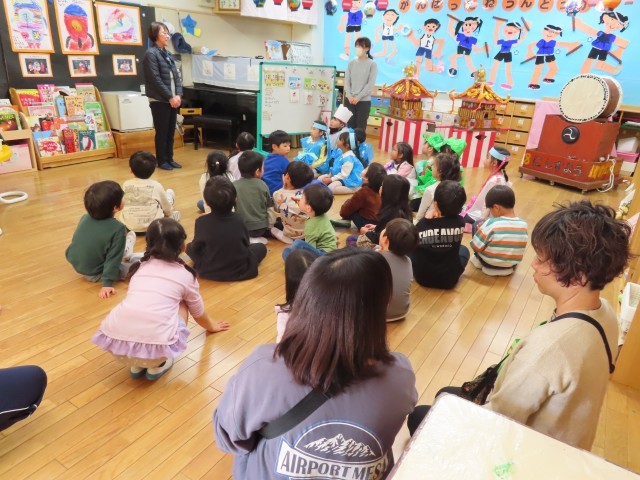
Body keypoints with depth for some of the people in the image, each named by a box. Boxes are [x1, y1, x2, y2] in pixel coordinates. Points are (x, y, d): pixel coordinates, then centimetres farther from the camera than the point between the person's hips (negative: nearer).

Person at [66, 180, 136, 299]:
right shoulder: (117, 228, -27)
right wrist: (107, 283, -22)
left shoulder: (85, 218, -9)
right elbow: (113, 259, -25)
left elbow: (75, 241, 9)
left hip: (77, 266, 7)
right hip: (95, 275, -7)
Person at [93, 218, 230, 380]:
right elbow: (198, 312, 32)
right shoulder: (185, 274, 14)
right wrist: (211, 326, 55)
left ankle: (137, 365, 24)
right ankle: (156, 365, 18)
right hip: (155, 347, -3)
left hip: (115, 339, 4)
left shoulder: (139, 267, 22)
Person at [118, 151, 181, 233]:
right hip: (150, 226, -3)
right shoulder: (156, 186, -8)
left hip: (128, 225, 3)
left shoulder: (126, 185, -2)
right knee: (170, 192, 18)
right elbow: (167, 208, 4)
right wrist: (170, 214, 30)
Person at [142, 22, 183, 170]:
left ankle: (169, 158, 21)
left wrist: (178, 95, -4)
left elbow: (177, 76, 10)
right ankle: (162, 161, 11)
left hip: (172, 100, 7)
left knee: (171, 131, 11)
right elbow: (156, 80, -15)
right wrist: (170, 97, -15)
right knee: (162, 132, 1)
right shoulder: (151, 53, -9)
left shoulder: (167, 54, 14)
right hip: (159, 100, -7)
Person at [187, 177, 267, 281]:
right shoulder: (238, 219, -14)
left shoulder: (201, 222, -19)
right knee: (261, 247, 22)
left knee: (189, 247, 20)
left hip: (209, 271, -3)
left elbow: (195, 248, -7)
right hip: (240, 270, 3)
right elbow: (246, 244, 0)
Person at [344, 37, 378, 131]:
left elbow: (370, 84, -8)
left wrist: (358, 97, -14)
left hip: (364, 101, -3)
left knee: (360, 128, 0)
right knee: (349, 126, 4)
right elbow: (347, 81, 6)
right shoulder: (351, 63, 7)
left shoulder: (372, 64, -2)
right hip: (349, 100, 3)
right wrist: (349, 96, -9)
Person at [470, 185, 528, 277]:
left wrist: (481, 229, 0)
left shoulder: (491, 224, -27)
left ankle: (480, 261, 17)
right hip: (512, 265, 5)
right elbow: (517, 246, 4)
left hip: (488, 263, -5)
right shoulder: (524, 225, -11)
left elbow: (476, 247, -19)